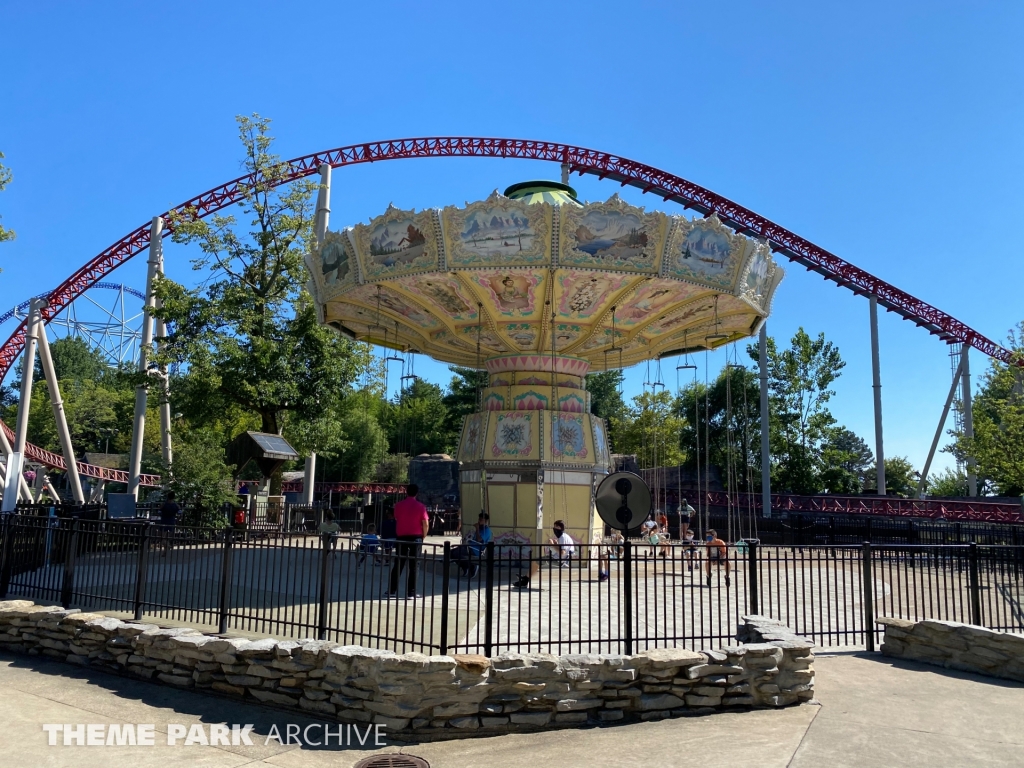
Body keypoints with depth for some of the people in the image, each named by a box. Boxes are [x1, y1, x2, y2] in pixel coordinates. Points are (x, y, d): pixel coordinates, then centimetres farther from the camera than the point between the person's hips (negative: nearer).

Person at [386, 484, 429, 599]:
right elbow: (425, 523, -7)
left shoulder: (398, 505, 2)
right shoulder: (420, 507, -6)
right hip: (416, 537, -2)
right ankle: (411, 593, 2)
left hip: (402, 537, 2)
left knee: (398, 565, 11)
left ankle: (391, 591, 13)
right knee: (413, 566, 3)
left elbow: (396, 519, 9)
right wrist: (424, 535, 6)